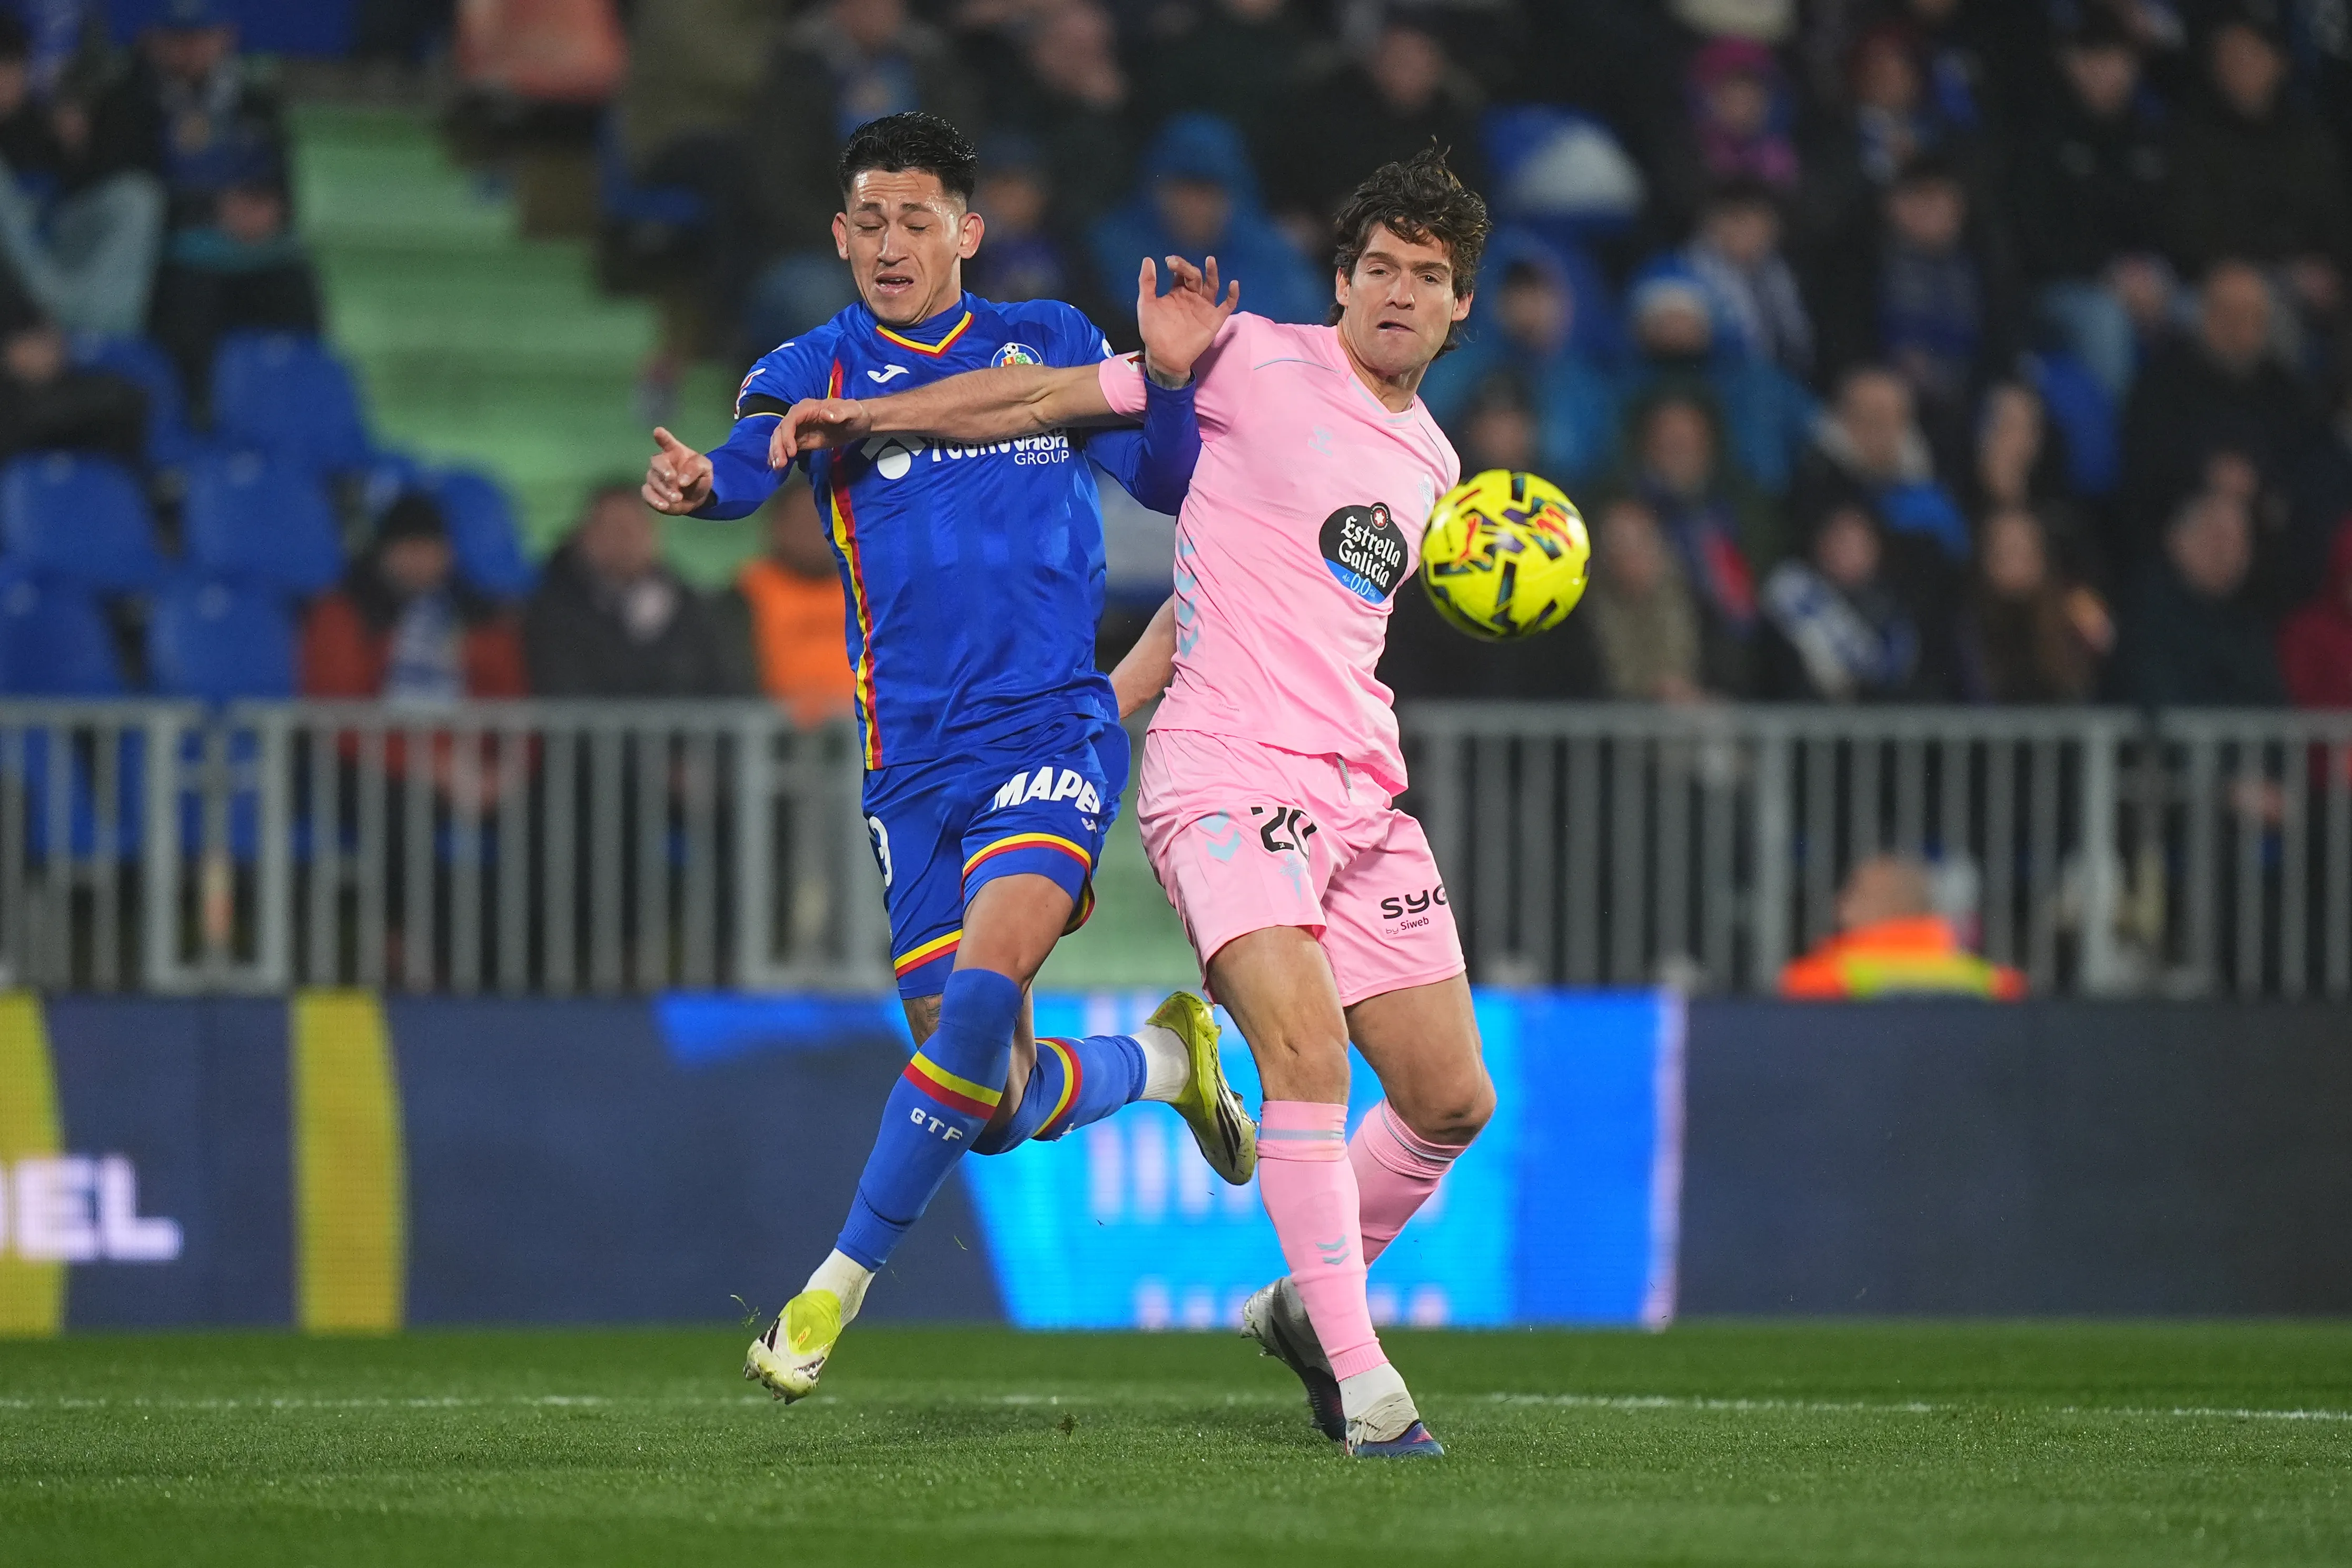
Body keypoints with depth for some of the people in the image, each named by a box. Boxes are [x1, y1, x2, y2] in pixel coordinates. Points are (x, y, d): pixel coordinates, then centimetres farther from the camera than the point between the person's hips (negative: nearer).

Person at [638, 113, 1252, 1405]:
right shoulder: (818, 370, 2)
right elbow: (748, 466, -18)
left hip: (1052, 730, -1)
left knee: (984, 987, -27)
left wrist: (1177, 378, -8)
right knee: (995, 1111, 1)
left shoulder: (1050, 347, 7)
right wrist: (700, 485, -42)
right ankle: (1163, 1061, 34)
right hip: (914, 759, 1)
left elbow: (1170, 486, 13)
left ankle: (840, 1284, -16)